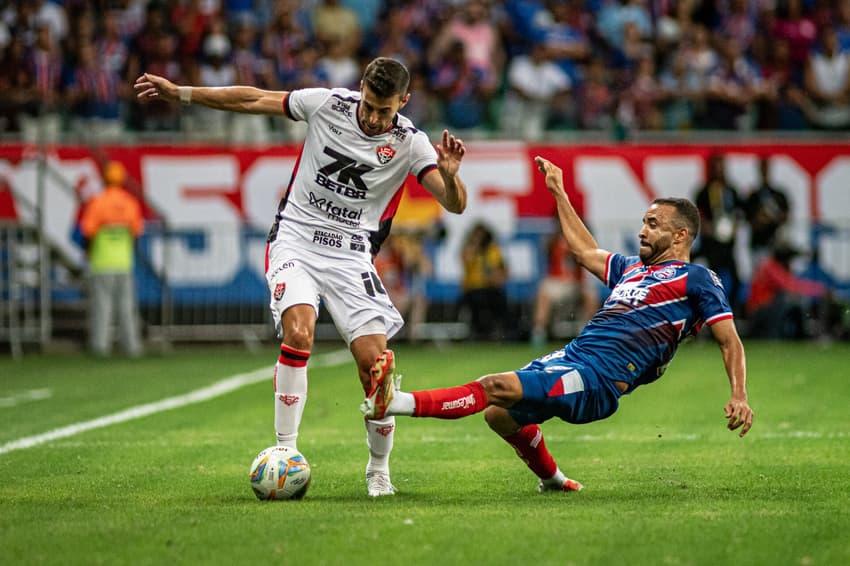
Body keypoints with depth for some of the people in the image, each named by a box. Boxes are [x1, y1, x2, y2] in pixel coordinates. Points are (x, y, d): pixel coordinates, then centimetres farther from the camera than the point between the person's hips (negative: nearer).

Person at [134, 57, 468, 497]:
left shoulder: (410, 143, -7)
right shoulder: (328, 103, -6)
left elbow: (455, 205, -14)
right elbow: (253, 100, 5)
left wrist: (450, 177, -37)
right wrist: (178, 93, 7)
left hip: (351, 255, 0)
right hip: (296, 241, 0)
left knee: (374, 361, -11)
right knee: (298, 331, -27)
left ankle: (379, 472, 11)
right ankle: (285, 451, -20)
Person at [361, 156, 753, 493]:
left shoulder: (695, 279, 2)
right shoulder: (632, 268, 25)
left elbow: (731, 342, -1)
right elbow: (585, 251, 40)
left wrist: (739, 396, -15)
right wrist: (559, 192, 43)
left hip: (597, 381, -9)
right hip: (568, 358, 9)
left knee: (497, 387, -23)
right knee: (500, 414, 11)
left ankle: (397, 402, -34)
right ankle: (551, 480, 30)